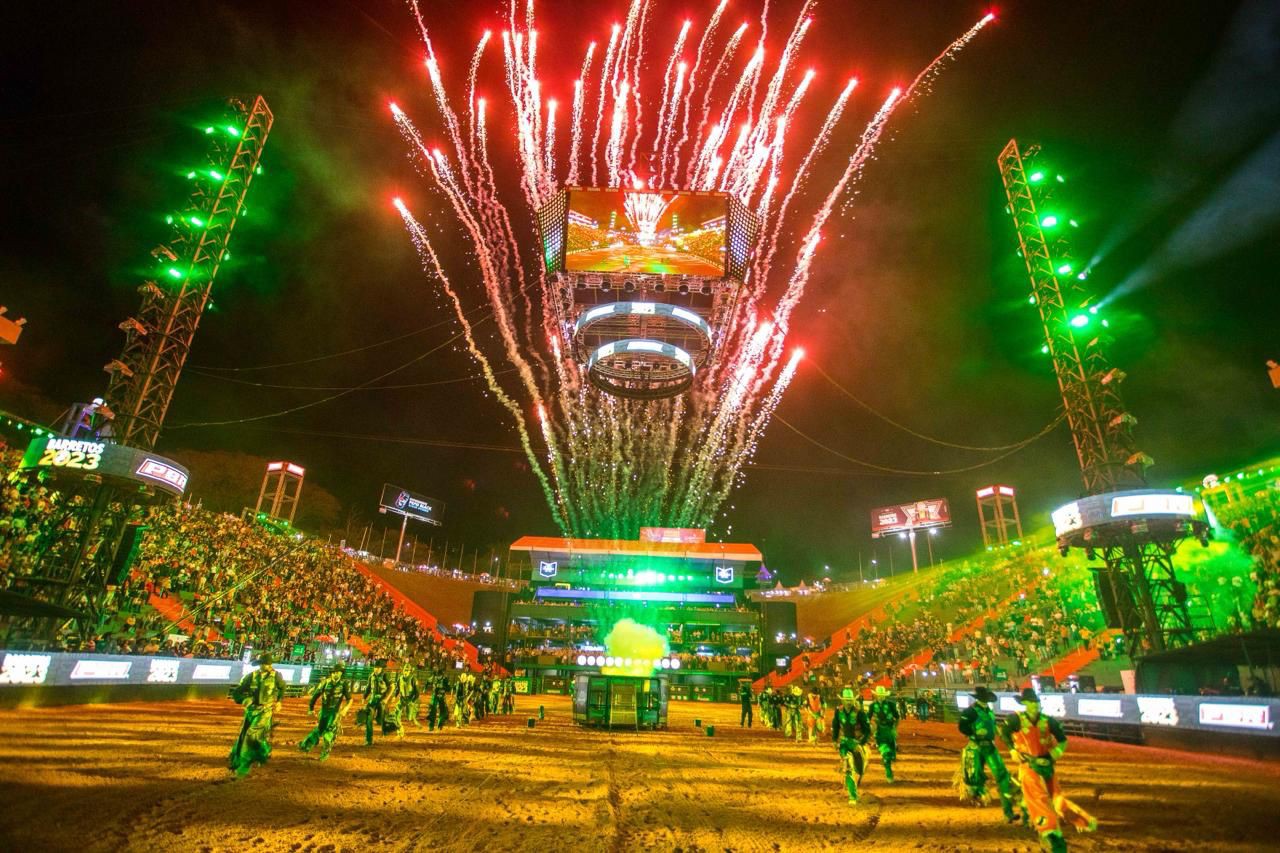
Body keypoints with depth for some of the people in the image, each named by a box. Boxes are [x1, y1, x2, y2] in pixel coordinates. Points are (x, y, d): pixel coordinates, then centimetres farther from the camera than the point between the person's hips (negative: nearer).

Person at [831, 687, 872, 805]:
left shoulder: (859, 712, -20)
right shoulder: (838, 711, -9)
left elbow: (868, 730, -14)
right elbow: (834, 726, 9)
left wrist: (861, 744, -20)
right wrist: (834, 740, 9)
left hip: (858, 742, -1)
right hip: (844, 742, 1)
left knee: (859, 768, 13)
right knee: (848, 768, -12)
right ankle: (853, 797, -6)